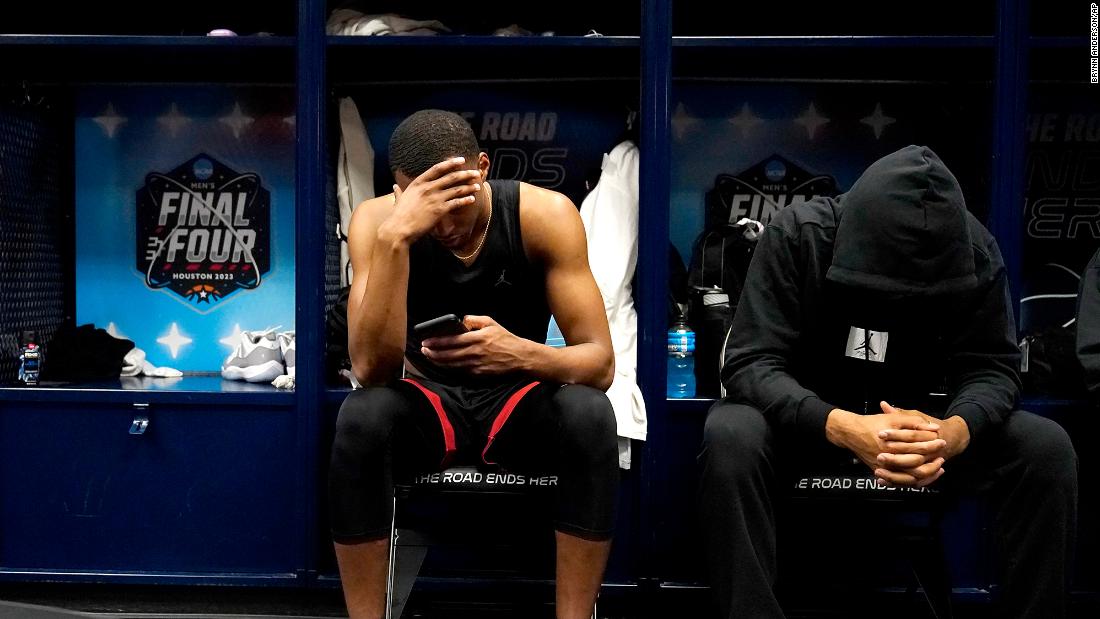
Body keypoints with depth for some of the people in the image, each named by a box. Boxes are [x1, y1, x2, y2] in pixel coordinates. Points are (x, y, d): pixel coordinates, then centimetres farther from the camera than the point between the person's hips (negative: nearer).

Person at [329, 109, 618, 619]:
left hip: (519, 400, 0)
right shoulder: (377, 219, -16)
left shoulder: (544, 214, -17)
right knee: (361, 414, -32)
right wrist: (395, 239, -38)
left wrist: (520, 352, -39)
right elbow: (371, 370, -27)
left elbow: (600, 362, -17)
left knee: (589, 414, -32)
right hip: (428, 402, 0)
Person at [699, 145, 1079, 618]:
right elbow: (750, 362, -26)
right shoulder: (798, 234, -23)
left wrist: (954, 430, -34)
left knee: (1047, 448, -18)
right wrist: (841, 427, -43)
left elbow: (990, 366, -10)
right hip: (805, 417, -3)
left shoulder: (974, 250, -14)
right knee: (730, 439, -34)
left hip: (912, 420, 3)